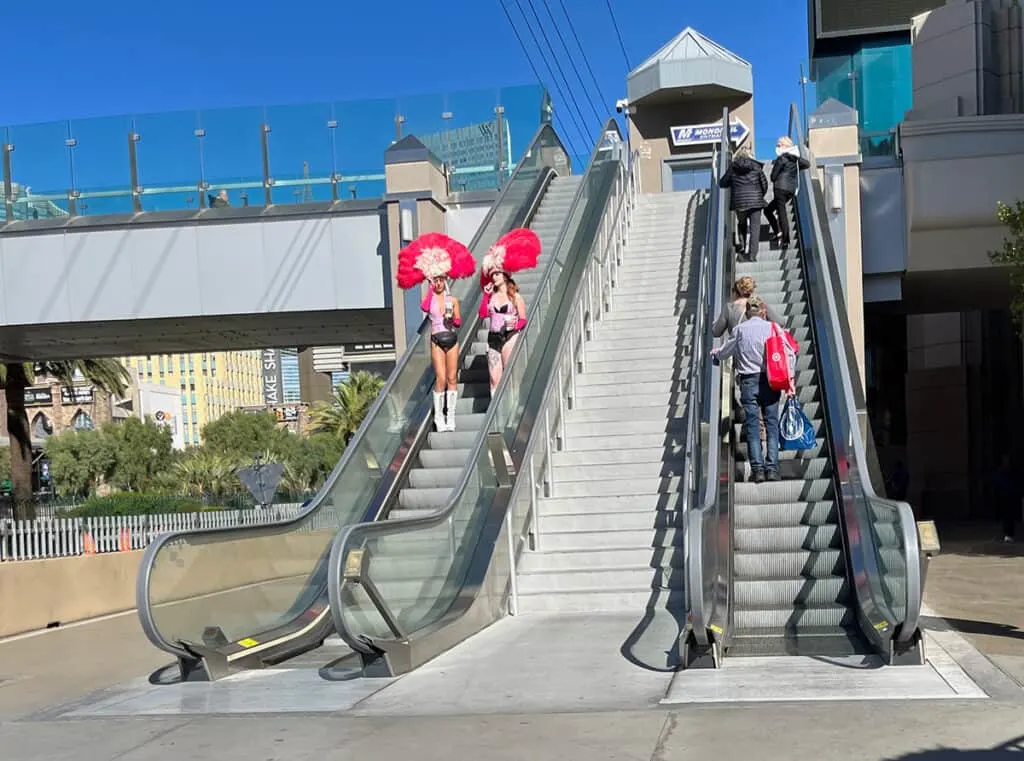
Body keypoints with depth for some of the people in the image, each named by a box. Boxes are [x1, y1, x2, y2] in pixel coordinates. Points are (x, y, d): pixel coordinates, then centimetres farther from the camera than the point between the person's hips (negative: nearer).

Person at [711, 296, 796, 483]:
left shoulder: (740, 329, 4)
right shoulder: (772, 327, 3)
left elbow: (726, 350, 18)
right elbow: (790, 354, -2)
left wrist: (715, 353, 39)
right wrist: (789, 378, 2)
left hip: (748, 381, 0)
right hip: (770, 380, 0)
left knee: (752, 426, 2)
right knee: (772, 424, 4)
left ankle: (757, 469, -4)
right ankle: (772, 468, -2)